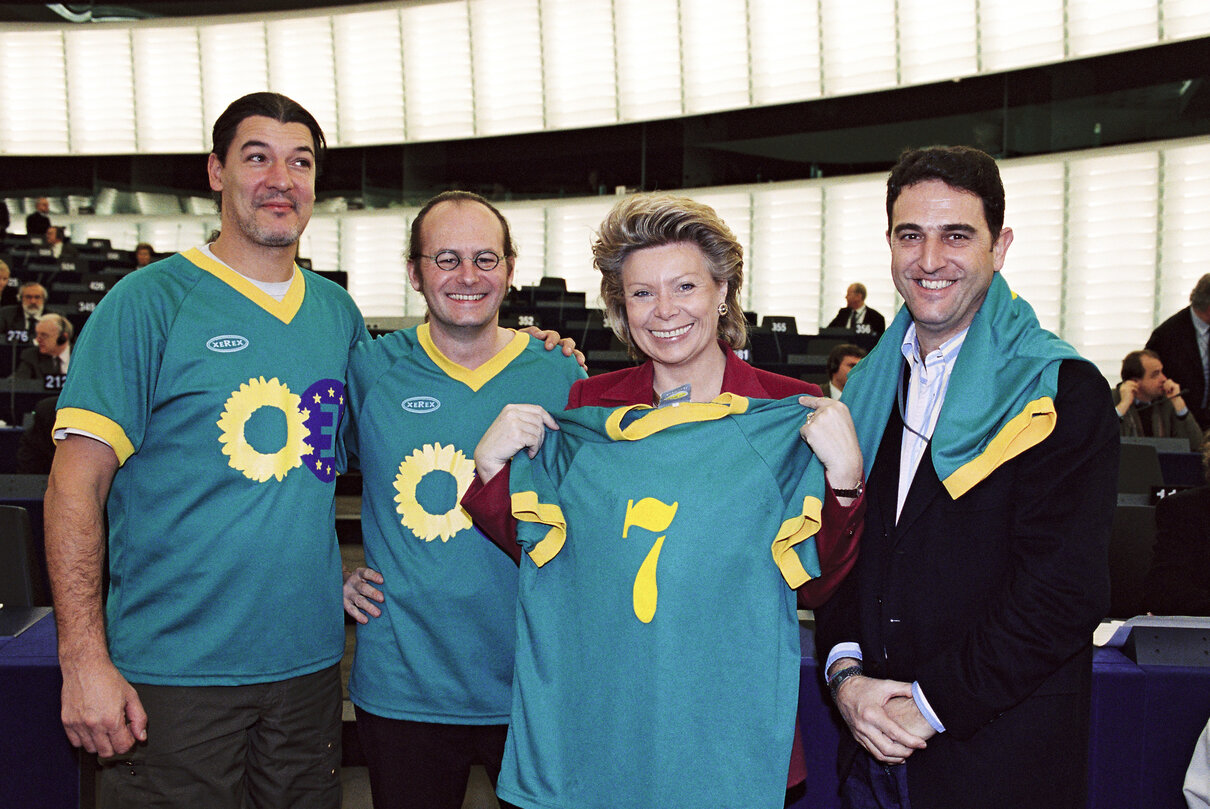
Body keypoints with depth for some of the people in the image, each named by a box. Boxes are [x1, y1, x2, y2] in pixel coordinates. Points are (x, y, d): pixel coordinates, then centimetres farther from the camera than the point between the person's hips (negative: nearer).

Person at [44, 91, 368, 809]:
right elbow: (75, 487, -10)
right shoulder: (149, 302, -7)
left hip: (309, 662, 5)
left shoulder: (338, 312, 8)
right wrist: (83, 660, -16)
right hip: (171, 673, -4)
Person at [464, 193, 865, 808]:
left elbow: (812, 586, -6)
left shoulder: (796, 411, -7)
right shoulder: (587, 405, -2)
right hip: (609, 717, 1)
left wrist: (843, 477, -22)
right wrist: (491, 465, -13)